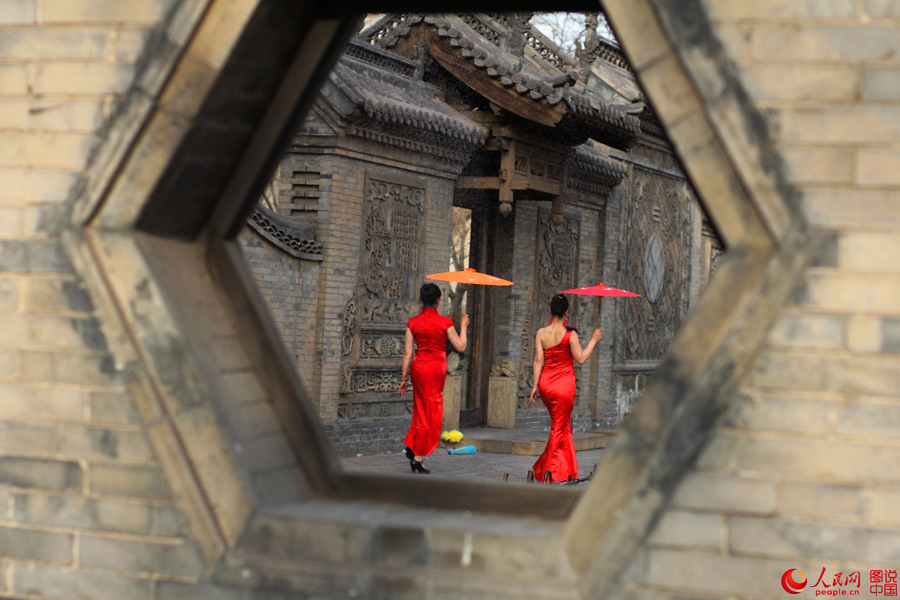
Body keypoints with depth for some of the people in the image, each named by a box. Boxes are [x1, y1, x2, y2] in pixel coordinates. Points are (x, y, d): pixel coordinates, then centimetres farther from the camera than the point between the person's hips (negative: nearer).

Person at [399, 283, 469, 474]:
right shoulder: (444, 322, -8)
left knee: (421, 409, 21)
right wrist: (463, 327, 12)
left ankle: (412, 447, 19)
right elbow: (461, 347, -2)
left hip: (418, 367, 4)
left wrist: (404, 377, 6)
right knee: (432, 415, 3)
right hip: (436, 368, -4)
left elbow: (407, 352, 1)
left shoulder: (413, 322, 1)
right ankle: (418, 458, 3)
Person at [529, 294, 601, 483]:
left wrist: (536, 385, 1)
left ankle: (565, 470, 24)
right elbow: (581, 359, -10)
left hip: (545, 383, 5)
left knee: (564, 425, 21)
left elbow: (538, 360, -2)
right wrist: (593, 341, 2)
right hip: (564, 384, -5)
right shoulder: (570, 334, -12)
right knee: (559, 428, 4)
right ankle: (550, 472, 4)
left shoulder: (541, 333, 0)